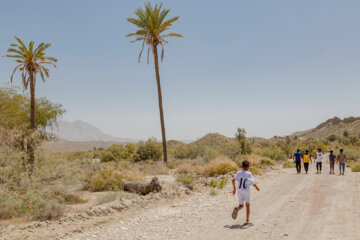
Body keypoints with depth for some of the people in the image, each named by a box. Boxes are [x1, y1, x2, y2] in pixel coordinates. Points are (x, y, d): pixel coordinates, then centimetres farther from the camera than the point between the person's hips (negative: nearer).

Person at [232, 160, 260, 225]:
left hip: (239, 191, 2)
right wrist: (257, 188, 2)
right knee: (248, 205, 18)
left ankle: (236, 209, -21)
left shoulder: (238, 173, -2)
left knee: (241, 205, 16)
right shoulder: (249, 174, -11)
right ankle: (247, 220, 17)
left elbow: (233, 180, -8)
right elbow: (253, 183, -18)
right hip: (246, 191, -2)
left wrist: (234, 188, 5)